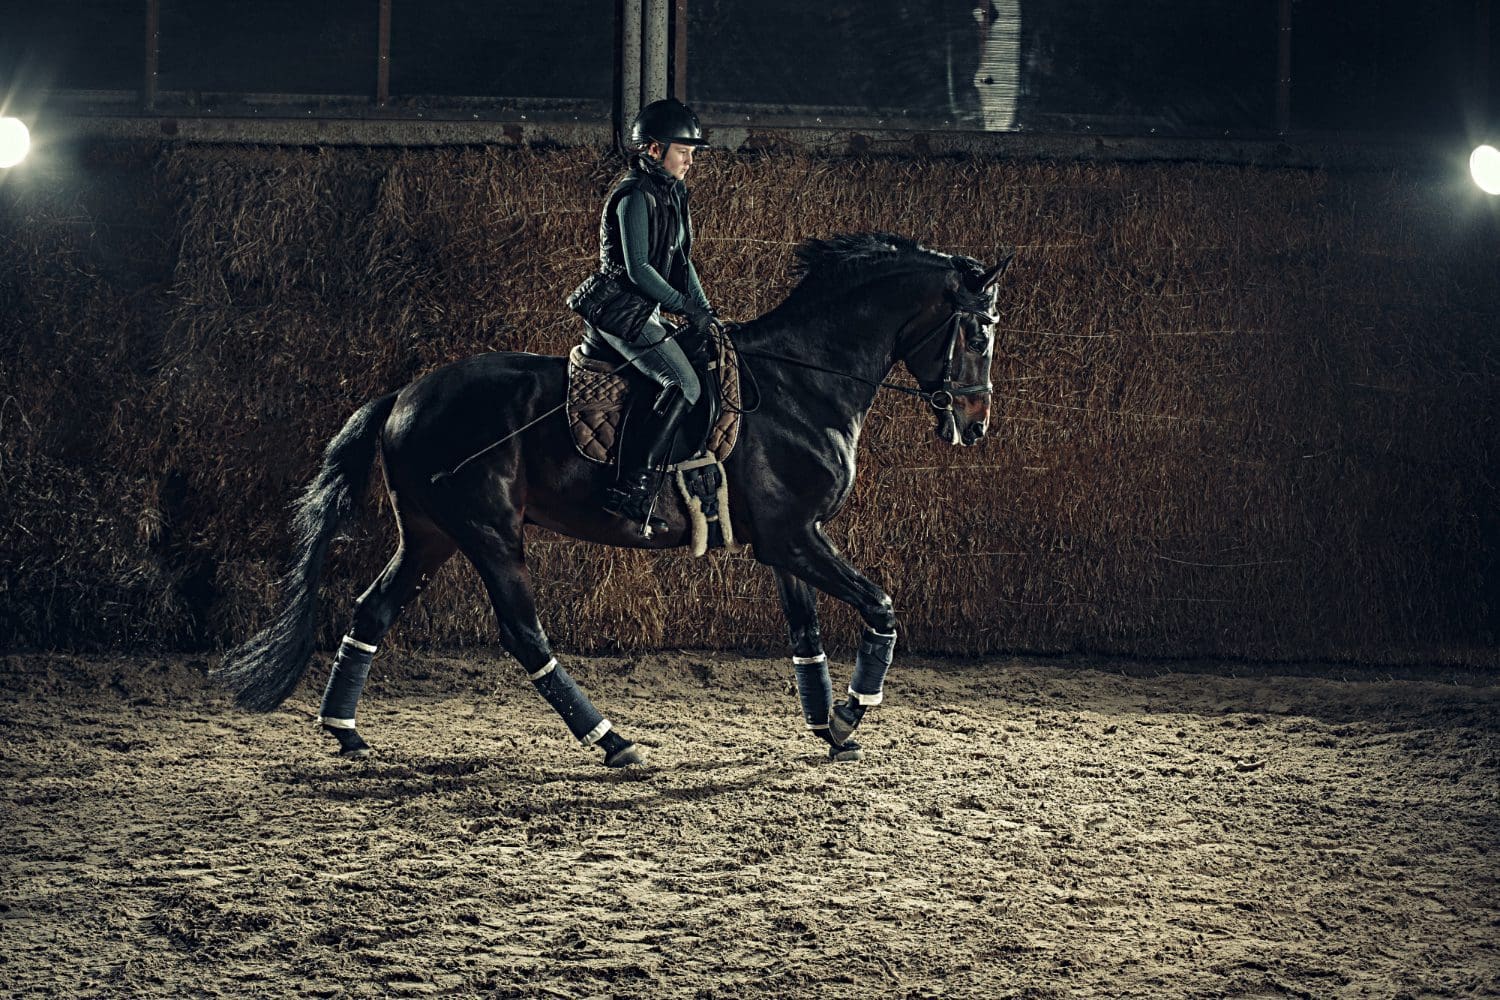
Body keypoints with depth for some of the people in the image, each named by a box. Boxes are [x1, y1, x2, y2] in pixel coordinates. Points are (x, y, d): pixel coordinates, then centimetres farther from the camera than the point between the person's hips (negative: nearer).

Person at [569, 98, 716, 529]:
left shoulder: (671, 194, 14)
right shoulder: (636, 197, -16)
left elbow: (681, 261, 18)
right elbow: (638, 270, -21)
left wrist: (703, 311, 5)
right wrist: (689, 308, -17)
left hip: (640, 311, 10)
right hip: (624, 313, -10)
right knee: (684, 385, -18)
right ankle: (633, 488, -24)